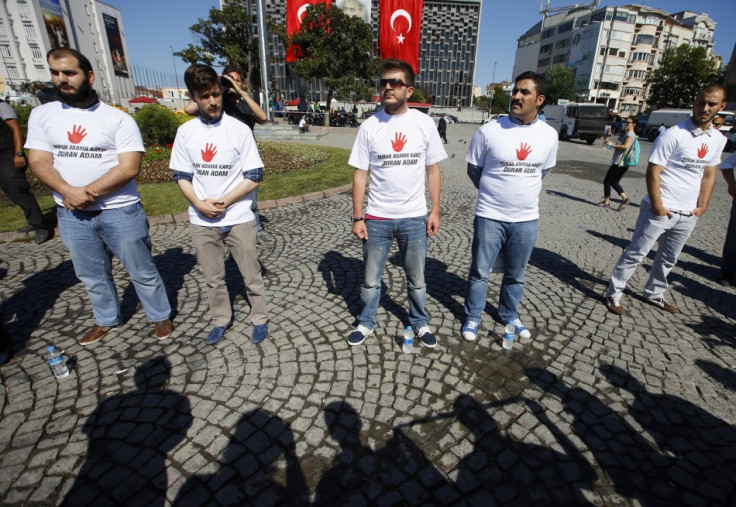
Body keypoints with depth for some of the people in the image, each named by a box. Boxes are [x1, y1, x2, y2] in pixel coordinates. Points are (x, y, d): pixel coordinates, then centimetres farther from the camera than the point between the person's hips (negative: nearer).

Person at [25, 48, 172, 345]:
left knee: (142, 271, 6)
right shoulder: (42, 115, 7)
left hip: (120, 211, -4)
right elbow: (39, 161, 0)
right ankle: (106, 320, 37)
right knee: (92, 276, 17)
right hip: (71, 215, 4)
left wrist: (87, 194, -17)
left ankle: (160, 316, 24)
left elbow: (129, 167, -14)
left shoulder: (119, 119, -5)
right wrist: (69, 193, -19)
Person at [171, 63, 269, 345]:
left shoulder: (239, 129, -6)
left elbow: (254, 176, -6)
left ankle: (260, 318, 28)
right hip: (201, 222, 3)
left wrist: (224, 201, -15)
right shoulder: (186, 132, 3)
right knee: (213, 279, 16)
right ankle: (221, 319, 36)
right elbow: (181, 176, 6)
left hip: (239, 219, -3)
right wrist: (200, 204, -12)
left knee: (251, 275, 8)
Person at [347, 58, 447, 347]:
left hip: (414, 217, 0)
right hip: (376, 218, 0)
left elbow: (433, 171, 4)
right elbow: (360, 174, -1)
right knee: (371, 279, 13)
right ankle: (366, 323, 34)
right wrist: (357, 218, -4)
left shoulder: (424, 123, -2)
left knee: (416, 279, 14)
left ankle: (420, 322, 36)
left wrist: (435, 210, 0)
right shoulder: (369, 126, -2)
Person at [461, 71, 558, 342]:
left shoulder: (549, 134, 0)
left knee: (516, 275, 17)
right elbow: (474, 169, 2)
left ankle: (509, 315, 40)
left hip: (527, 219, 3)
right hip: (490, 217, -3)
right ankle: (472, 317, 28)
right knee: (480, 272, 9)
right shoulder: (489, 130, -10)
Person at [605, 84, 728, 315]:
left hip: (688, 214, 7)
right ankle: (614, 294, 7)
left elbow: (708, 174, 16)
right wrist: (658, 207, -16)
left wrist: (702, 206, 8)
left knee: (668, 259, 18)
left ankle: (654, 293, 34)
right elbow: (653, 172, -16)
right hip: (661, 210, -7)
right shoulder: (674, 135, -13)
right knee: (635, 253, -2)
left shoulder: (718, 139, 8)